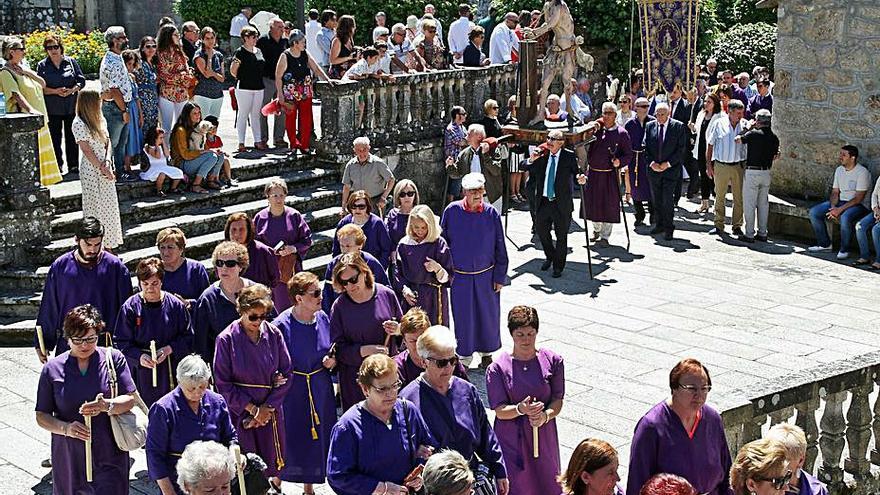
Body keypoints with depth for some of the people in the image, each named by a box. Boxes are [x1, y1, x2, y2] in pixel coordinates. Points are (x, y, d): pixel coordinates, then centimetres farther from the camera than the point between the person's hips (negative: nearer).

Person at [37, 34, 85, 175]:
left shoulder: (71, 61, 6)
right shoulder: (42, 65, 4)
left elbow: (81, 81, 5)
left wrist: (72, 90, -14)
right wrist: (55, 91, -15)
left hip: (71, 107, 0)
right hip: (52, 109, 0)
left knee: (71, 137, 4)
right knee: (55, 138, 3)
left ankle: (73, 167, 12)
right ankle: (57, 167, 11)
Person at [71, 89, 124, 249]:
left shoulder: (100, 119, 10)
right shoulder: (79, 124, -12)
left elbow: (108, 141, 8)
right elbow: (86, 150, -14)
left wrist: (107, 161, -8)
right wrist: (102, 167, -14)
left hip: (105, 168, 7)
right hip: (91, 170, -7)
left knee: (109, 205, 9)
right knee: (94, 206, -1)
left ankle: (109, 244, 19)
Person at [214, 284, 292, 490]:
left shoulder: (273, 334, -5)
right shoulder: (227, 339, -12)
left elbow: (286, 373, -1)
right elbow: (223, 383, -9)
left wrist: (267, 408, -8)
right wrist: (252, 408, -12)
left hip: (271, 409, 3)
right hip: (240, 410, -2)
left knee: (271, 457, 12)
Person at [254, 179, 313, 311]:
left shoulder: (294, 216, 0)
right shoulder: (260, 218, 0)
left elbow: (307, 240, 4)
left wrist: (294, 248, -13)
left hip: (290, 268, 0)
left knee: (288, 306, 0)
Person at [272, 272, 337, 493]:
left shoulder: (323, 318, -1)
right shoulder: (281, 325, -17)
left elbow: (333, 351, 14)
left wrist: (332, 361, -5)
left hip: (320, 388, 5)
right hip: (293, 391, -5)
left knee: (319, 439, 14)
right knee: (292, 440, 4)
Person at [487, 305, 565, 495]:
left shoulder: (553, 361, -2)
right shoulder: (497, 369, -9)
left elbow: (558, 400, 1)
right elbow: (500, 411, -9)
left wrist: (546, 415, -19)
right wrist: (520, 409, -28)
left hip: (543, 435, 2)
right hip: (512, 438, -2)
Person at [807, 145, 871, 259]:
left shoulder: (862, 172, -16)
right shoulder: (839, 170, 8)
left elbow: (859, 198, -21)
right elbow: (835, 192, 10)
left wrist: (840, 210, -26)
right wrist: (833, 207, -12)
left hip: (859, 205, -7)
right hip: (841, 202, 8)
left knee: (845, 217, -39)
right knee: (814, 212, -7)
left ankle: (844, 250, -18)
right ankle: (825, 244, 6)